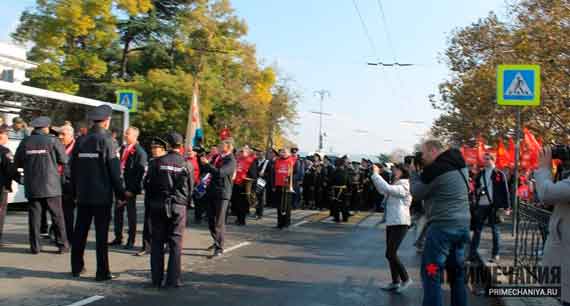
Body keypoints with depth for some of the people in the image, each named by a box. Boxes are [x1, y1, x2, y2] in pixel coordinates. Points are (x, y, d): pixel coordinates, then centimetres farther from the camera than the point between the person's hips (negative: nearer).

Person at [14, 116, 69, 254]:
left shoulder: (25, 142, 3)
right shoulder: (52, 140, -5)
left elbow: (17, 162, 9)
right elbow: (64, 160, -3)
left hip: (32, 186, 3)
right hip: (51, 185, -2)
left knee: (34, 215, 7)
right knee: (57, 215, 4)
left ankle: (35, 246, 9)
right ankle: (63, 245, 6)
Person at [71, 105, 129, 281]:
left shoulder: (81, 141, 5)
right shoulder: (106, 140, -10)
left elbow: (73, 169, 10)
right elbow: (115, 170, -12)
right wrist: (121, 194, -5)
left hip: (83, 194, 5)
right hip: (102, 194, -5)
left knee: (80, 231, 14)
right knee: (101, 234, 0)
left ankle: (77, 268, 23)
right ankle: (102, 272, 3)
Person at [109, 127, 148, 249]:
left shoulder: (140, 152, -11)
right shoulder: (123, 148, 12)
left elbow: (140, 172, -15)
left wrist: (132, 189, -18)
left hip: (130, 188, -7)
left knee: (131, 214, 3)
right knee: (118, 212, 12)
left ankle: (131, 241, 12)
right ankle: (118, 238, 24)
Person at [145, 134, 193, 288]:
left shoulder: (156, 162, -3)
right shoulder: (186, 164, -2)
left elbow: (147, 184, 0)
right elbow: (190, 188, 3)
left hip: (158, 206, 0)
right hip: (179, 207, 0)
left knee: (157, 242, 8)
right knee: (176, 243, 5)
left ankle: (157, 279, 11)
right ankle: (173, 279, 5)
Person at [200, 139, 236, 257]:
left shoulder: (231, 160, -12)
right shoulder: (218, 157, 11)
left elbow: (220, 172, -26)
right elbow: (206, 170, 15)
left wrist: (207, 163, -19)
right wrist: (203, 163, -4)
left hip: (223, 193, -7)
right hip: (213, 191, 8)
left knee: (219, 222, -5)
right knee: (210, 219, 15)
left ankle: (219, 249, 1)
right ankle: (217, 242, 34)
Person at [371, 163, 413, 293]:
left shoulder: (404, 186, -12)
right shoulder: (396, 186, 18)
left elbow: (387, 188, -26)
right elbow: (382, 189, 18)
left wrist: (376, 174, -19)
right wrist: (375, 175, 7)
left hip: (400, 224, -10)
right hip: (391, 223, 10)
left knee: (390, 254, -11)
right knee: (391, 254, 9)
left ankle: (406, 279, 1)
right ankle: (395, 282, 15)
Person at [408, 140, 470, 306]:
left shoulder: (435, 169, -15)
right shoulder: (460, 165, 12)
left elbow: (417, 193, -4)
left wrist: (413, 172, 9)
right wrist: (420, 173, 12)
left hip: (443, 226, -9)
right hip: (462, 224, 9)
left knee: (430, 272, -4)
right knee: (457, 272, 16)